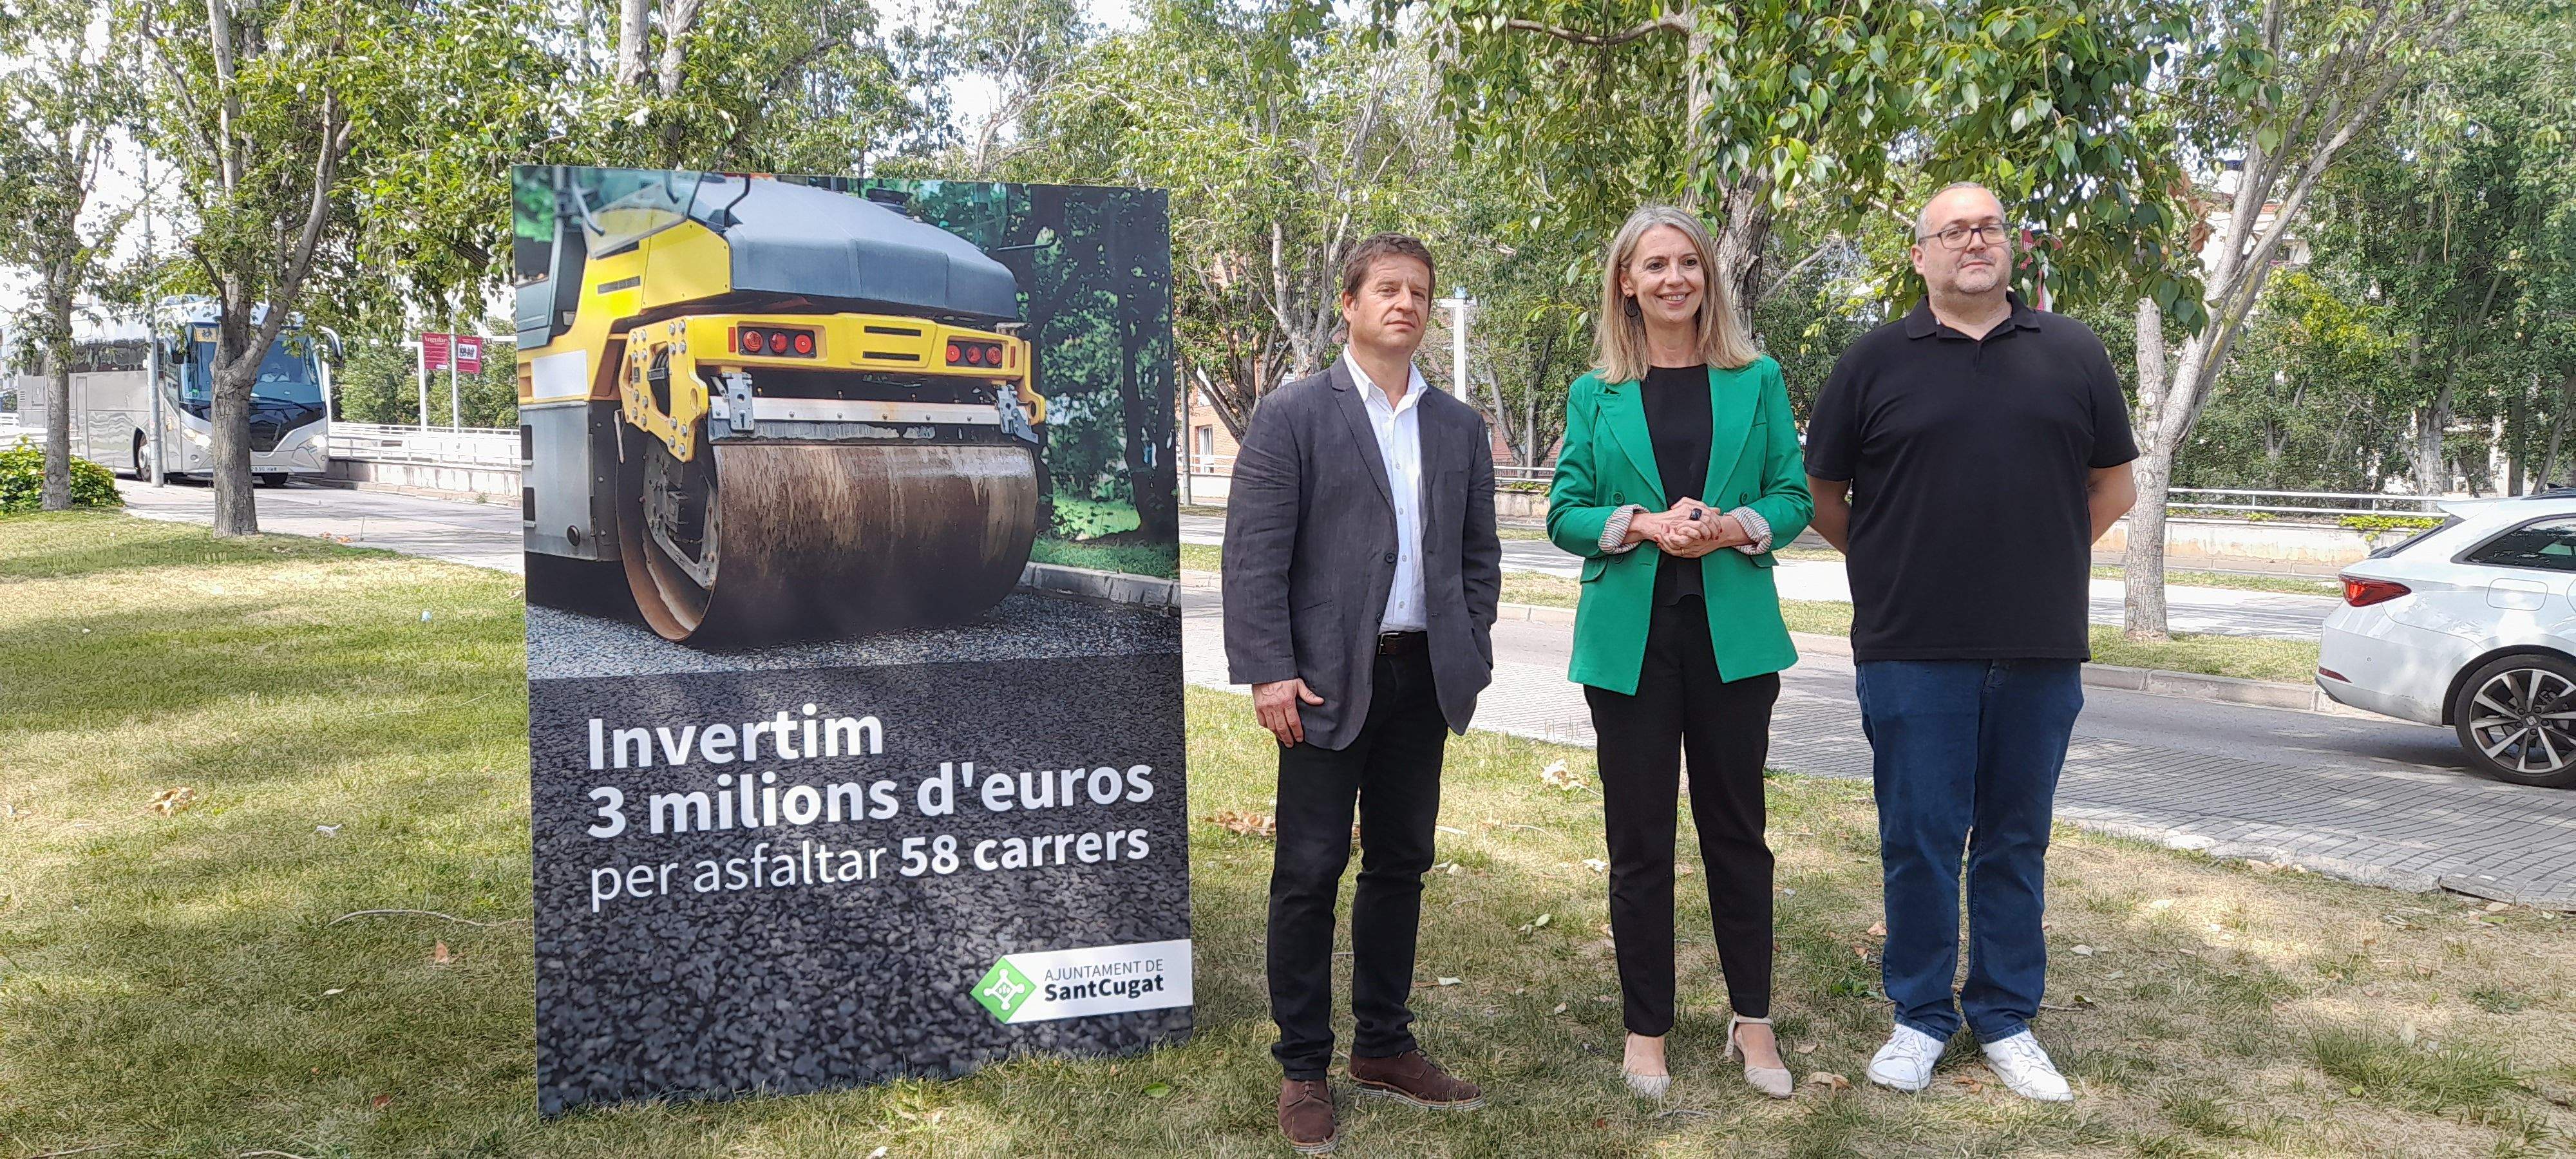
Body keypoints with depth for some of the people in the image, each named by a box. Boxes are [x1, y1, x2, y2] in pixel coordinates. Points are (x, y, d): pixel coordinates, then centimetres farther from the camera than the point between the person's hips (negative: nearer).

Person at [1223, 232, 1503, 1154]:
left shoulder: (1460, 428, 13)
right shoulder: (1292, 415, -2)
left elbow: (1478, 555, 16)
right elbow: (1254, 554, -8)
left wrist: (1469, 661, 6)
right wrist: (1269, 671, -15)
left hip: (1423, 679, 5)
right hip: (1327, 681, -5)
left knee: (1400, 864, 12)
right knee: (1310, 871, 0)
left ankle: (1384, 1048, 25)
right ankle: (1302, 1068, 12)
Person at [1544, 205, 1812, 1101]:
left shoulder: (1756, 381, 6)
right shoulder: (1596, 395, 5)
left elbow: (1794, 496, 4)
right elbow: (1565, 514, 1)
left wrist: (1735, 526, -16)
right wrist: (1642, 524, -17)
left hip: (1732, 633, 0)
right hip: (1630, 638, 0)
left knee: (1735, 825, 10)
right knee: (1639, 836, 7)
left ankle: (1752, 1019, 24)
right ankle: (1646, 1027, 19)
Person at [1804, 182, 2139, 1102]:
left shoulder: (2072, 354, 8)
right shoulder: (1877, 361, 2)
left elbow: (2114, 486, 15)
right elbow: (1823, 498, 8)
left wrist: (2043, 559, 9)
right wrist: (1897, 569, 6)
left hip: (2041, 652, 2)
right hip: (1913, 650, -2)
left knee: (2016, 843, 11)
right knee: (1919, 841, 4)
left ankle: (2007, 1019, 24)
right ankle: (1921, 1017, 19)